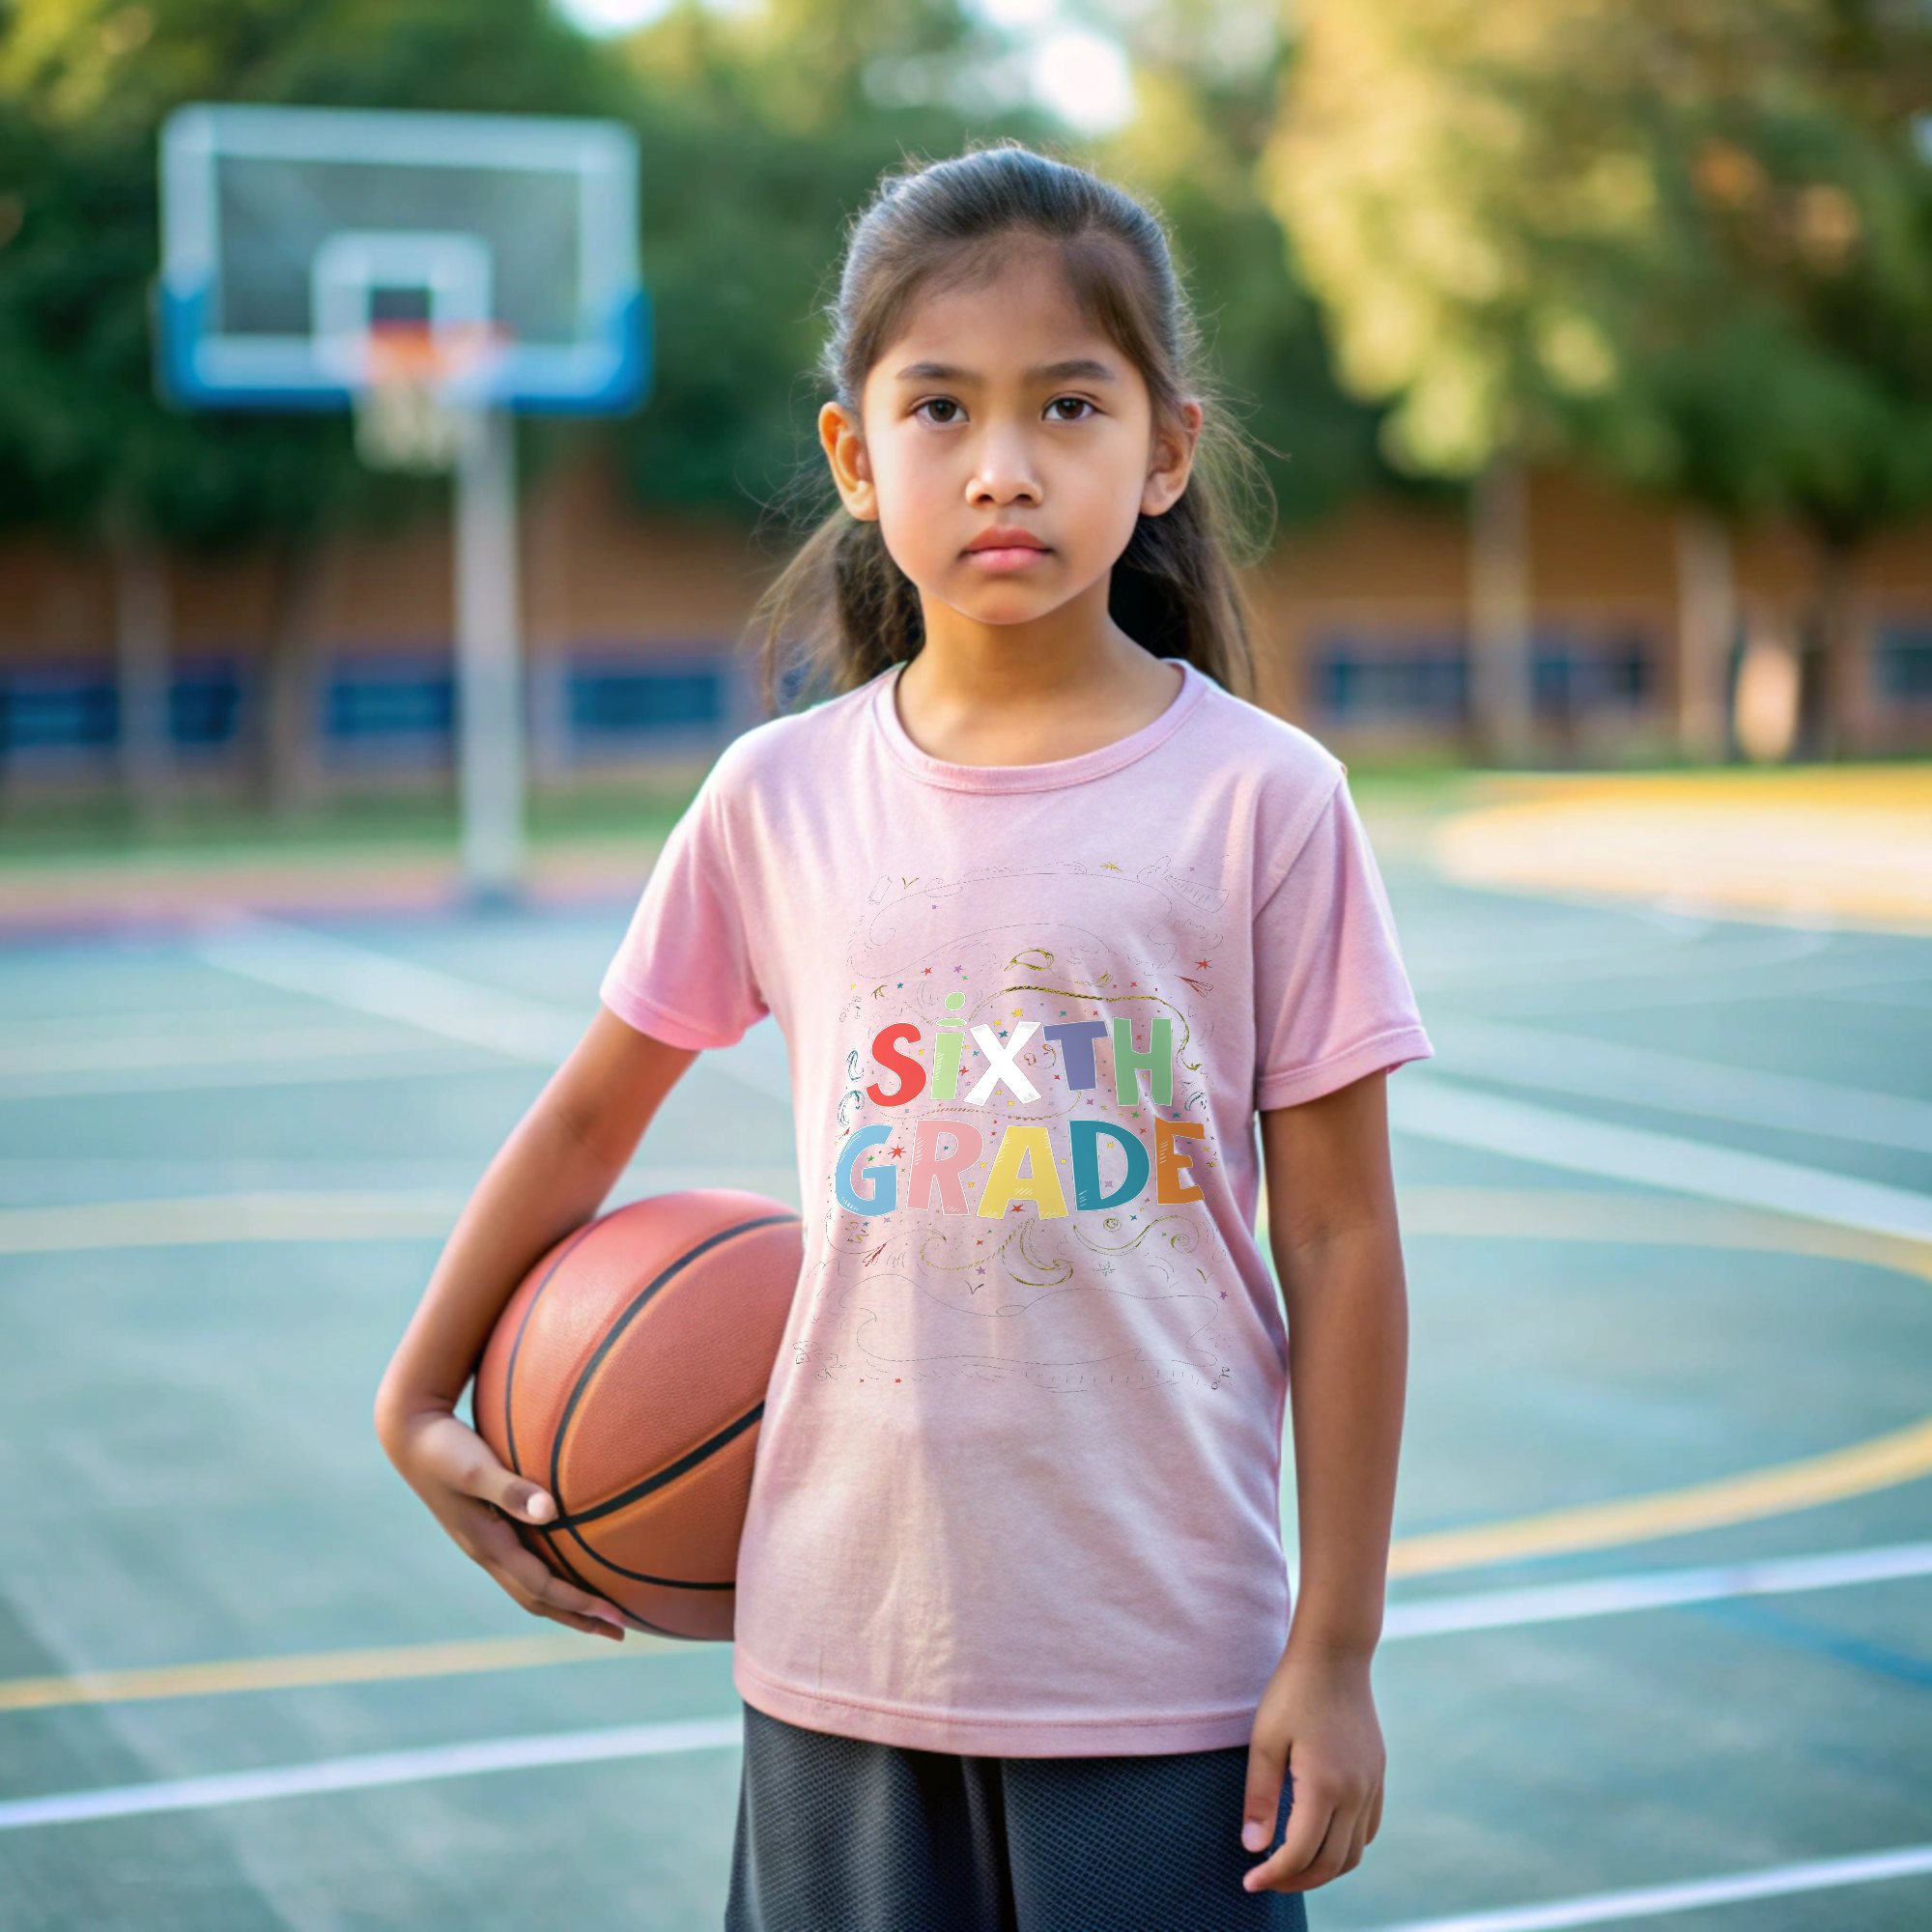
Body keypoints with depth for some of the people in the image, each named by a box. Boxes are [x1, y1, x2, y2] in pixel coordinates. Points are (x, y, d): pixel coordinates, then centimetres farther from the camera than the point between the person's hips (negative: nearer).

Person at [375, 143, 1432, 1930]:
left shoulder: (1262, 800, -7)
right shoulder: (780, 801, 0)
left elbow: (1339, 1234, -4)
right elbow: (590, 1118, 14)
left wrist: (1335, 1650, -3)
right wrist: (420, 1402, 16)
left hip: (1166, 1666, -2)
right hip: (845, 1649, 2)